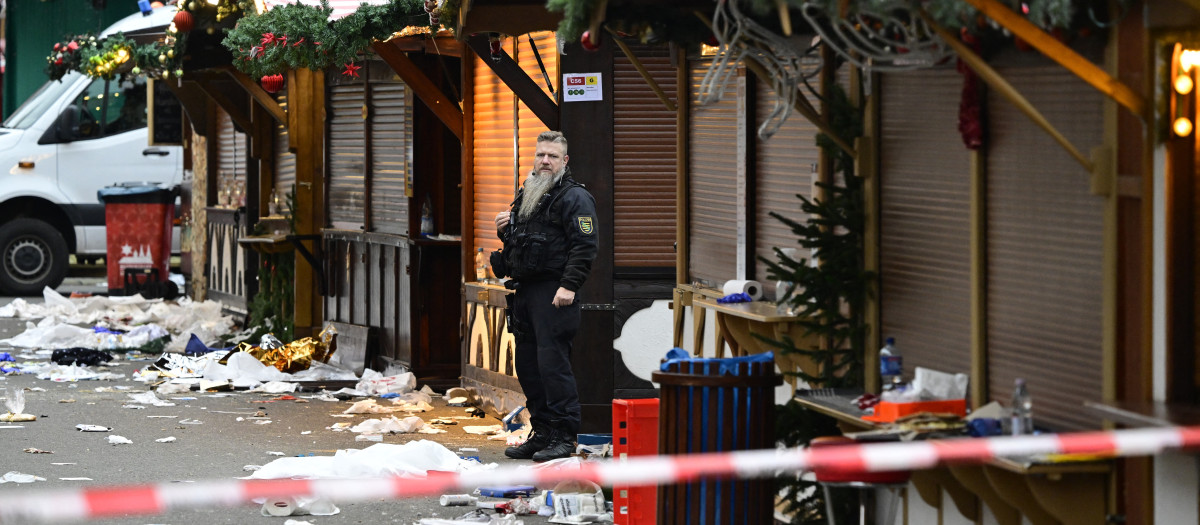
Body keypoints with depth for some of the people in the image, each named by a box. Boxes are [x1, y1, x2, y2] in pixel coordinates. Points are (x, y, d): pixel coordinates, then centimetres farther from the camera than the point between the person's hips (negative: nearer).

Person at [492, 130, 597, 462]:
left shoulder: (574, 197, -6)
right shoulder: (527, 195, 20)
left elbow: (584, 246, -14)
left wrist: (569, 285, -23)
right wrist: (506, 230, 8)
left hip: (554, 293, -9)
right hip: (525, 291, 9)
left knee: (552, 362, -11)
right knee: (527, 365, 10)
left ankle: (564, 437, -7)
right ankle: (542, 432, 18)